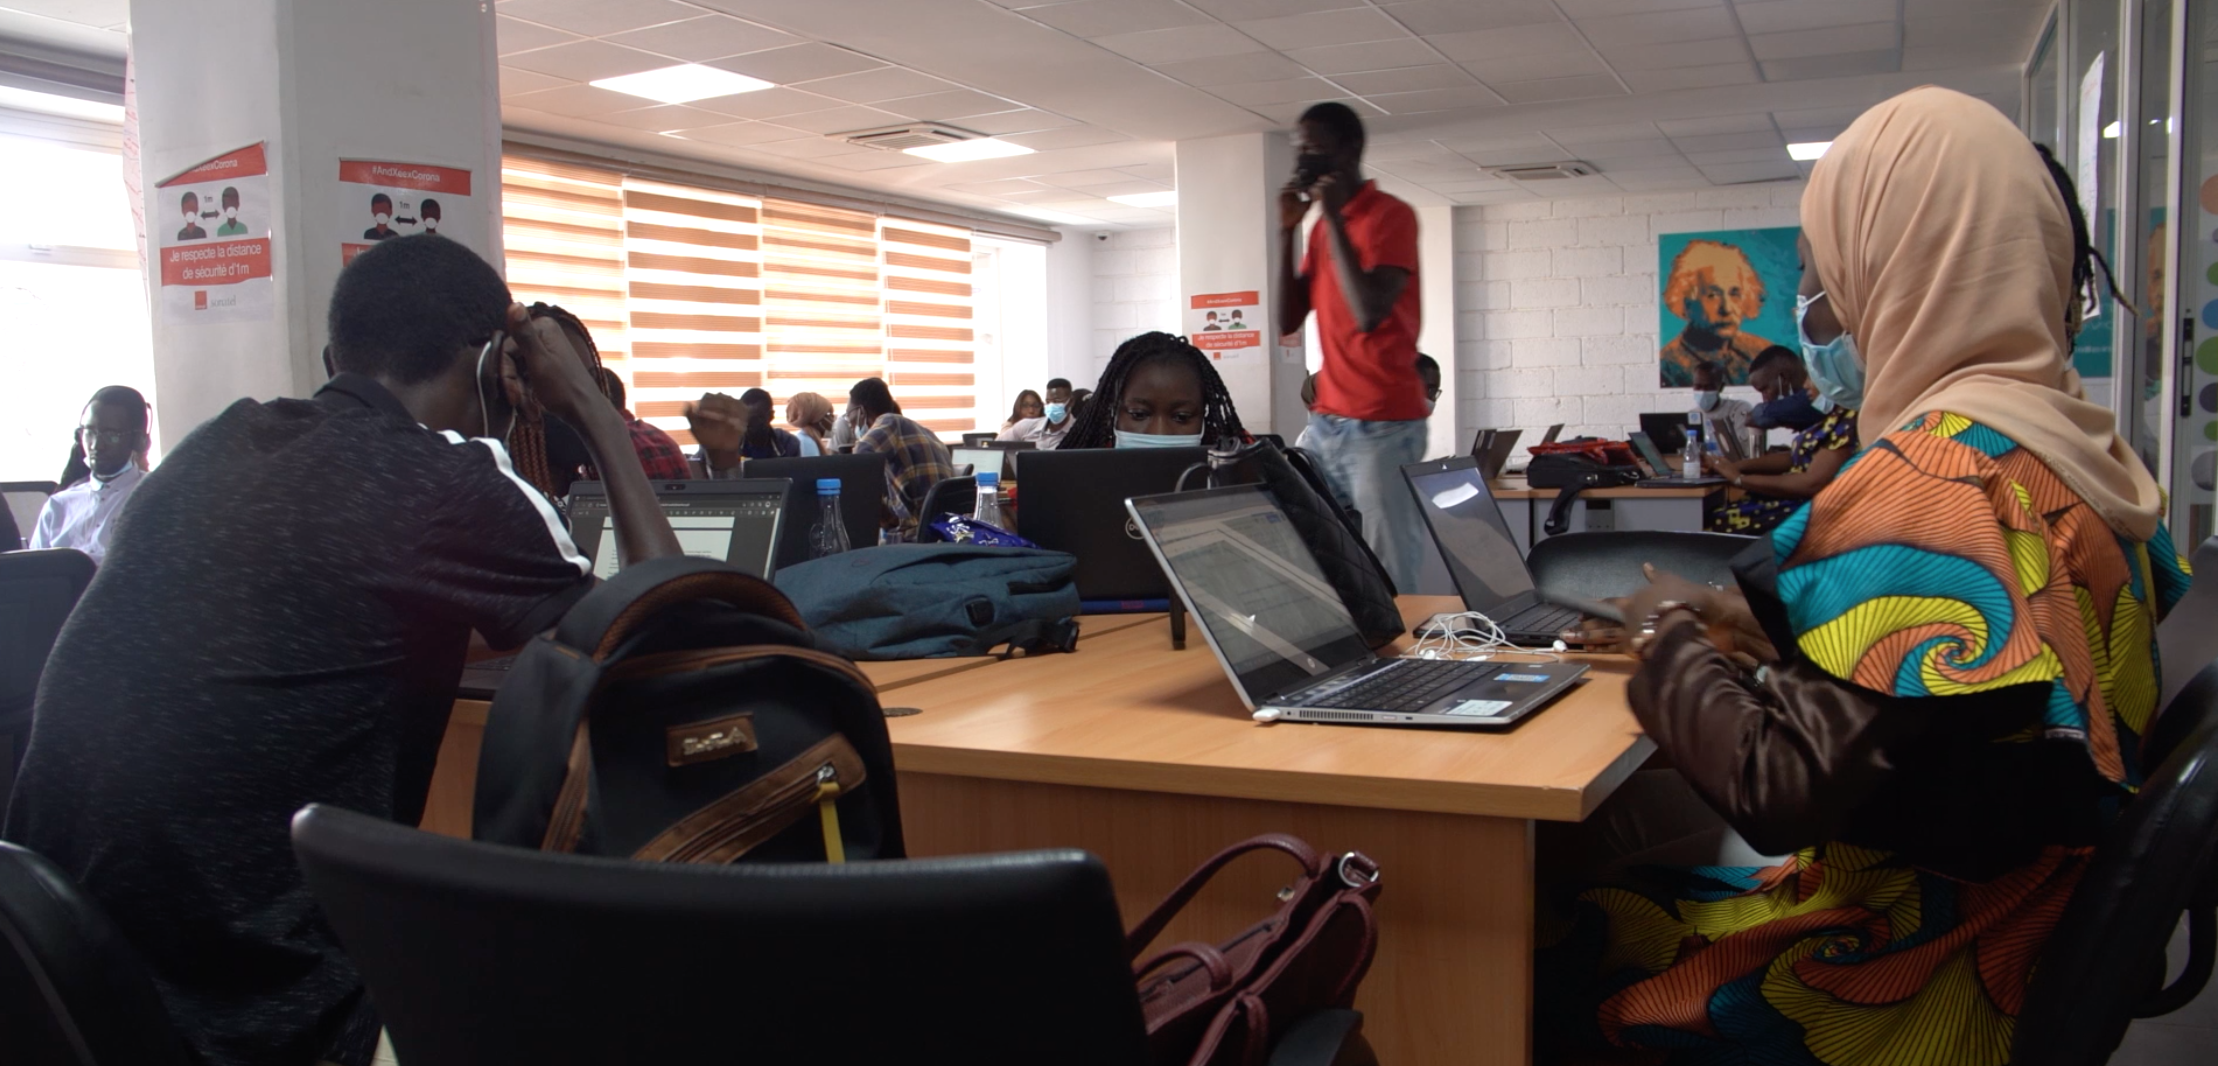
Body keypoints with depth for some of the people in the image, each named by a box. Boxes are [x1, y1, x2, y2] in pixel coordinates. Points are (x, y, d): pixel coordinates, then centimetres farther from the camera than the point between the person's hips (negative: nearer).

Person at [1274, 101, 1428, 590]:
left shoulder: (1392, 216, -9)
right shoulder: (1322, 226, 15)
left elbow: (1370, 313, -22)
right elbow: (1288, 322, 12)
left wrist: (1334, 218, -15)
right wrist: (1287, 231, 4)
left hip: (1384, 427, -8)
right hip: (1325, 422, 8)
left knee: (1392, 576, -6)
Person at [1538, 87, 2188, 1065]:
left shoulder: (1932, 483, -26)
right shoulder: (2084, 449, 2)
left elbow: (1780, 791, -27)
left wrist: (1670, 634, -10)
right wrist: (1775, 633, 8)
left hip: (1927, 980, -8)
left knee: (1545, 968, 5)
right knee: (1616, 818, 18)